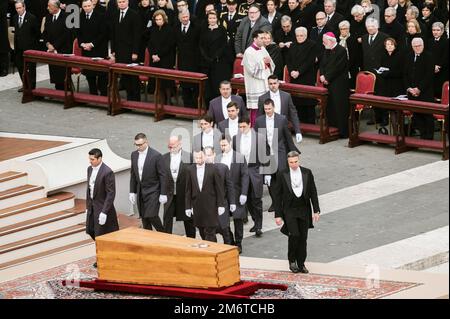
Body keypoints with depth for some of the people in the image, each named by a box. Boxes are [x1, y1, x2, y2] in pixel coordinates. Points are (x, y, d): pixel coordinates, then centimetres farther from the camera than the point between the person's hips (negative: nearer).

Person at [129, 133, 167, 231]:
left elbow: (162, 175, -9)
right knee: (144, 219, 5)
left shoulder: (156, 155, -12)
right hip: (140, 192, 6)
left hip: (152, 192, -6)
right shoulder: (134, 155, 5)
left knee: (152, 216, -14)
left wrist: (163, 194, -11)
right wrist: (132, 192, 9)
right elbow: (133, 174, 13)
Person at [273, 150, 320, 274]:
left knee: (303, 237, 5)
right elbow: (278, 195, -2)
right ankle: (292, 261, 3)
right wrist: (278, 215, -5)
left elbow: (313, 192, 5)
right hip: (289, 210, -3)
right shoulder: (282, 175, -5)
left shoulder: (307, 173, 1)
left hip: (304, 210, 3)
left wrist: (316, 210, 0)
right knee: (294, 235, -16)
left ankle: (301, 264, 16)